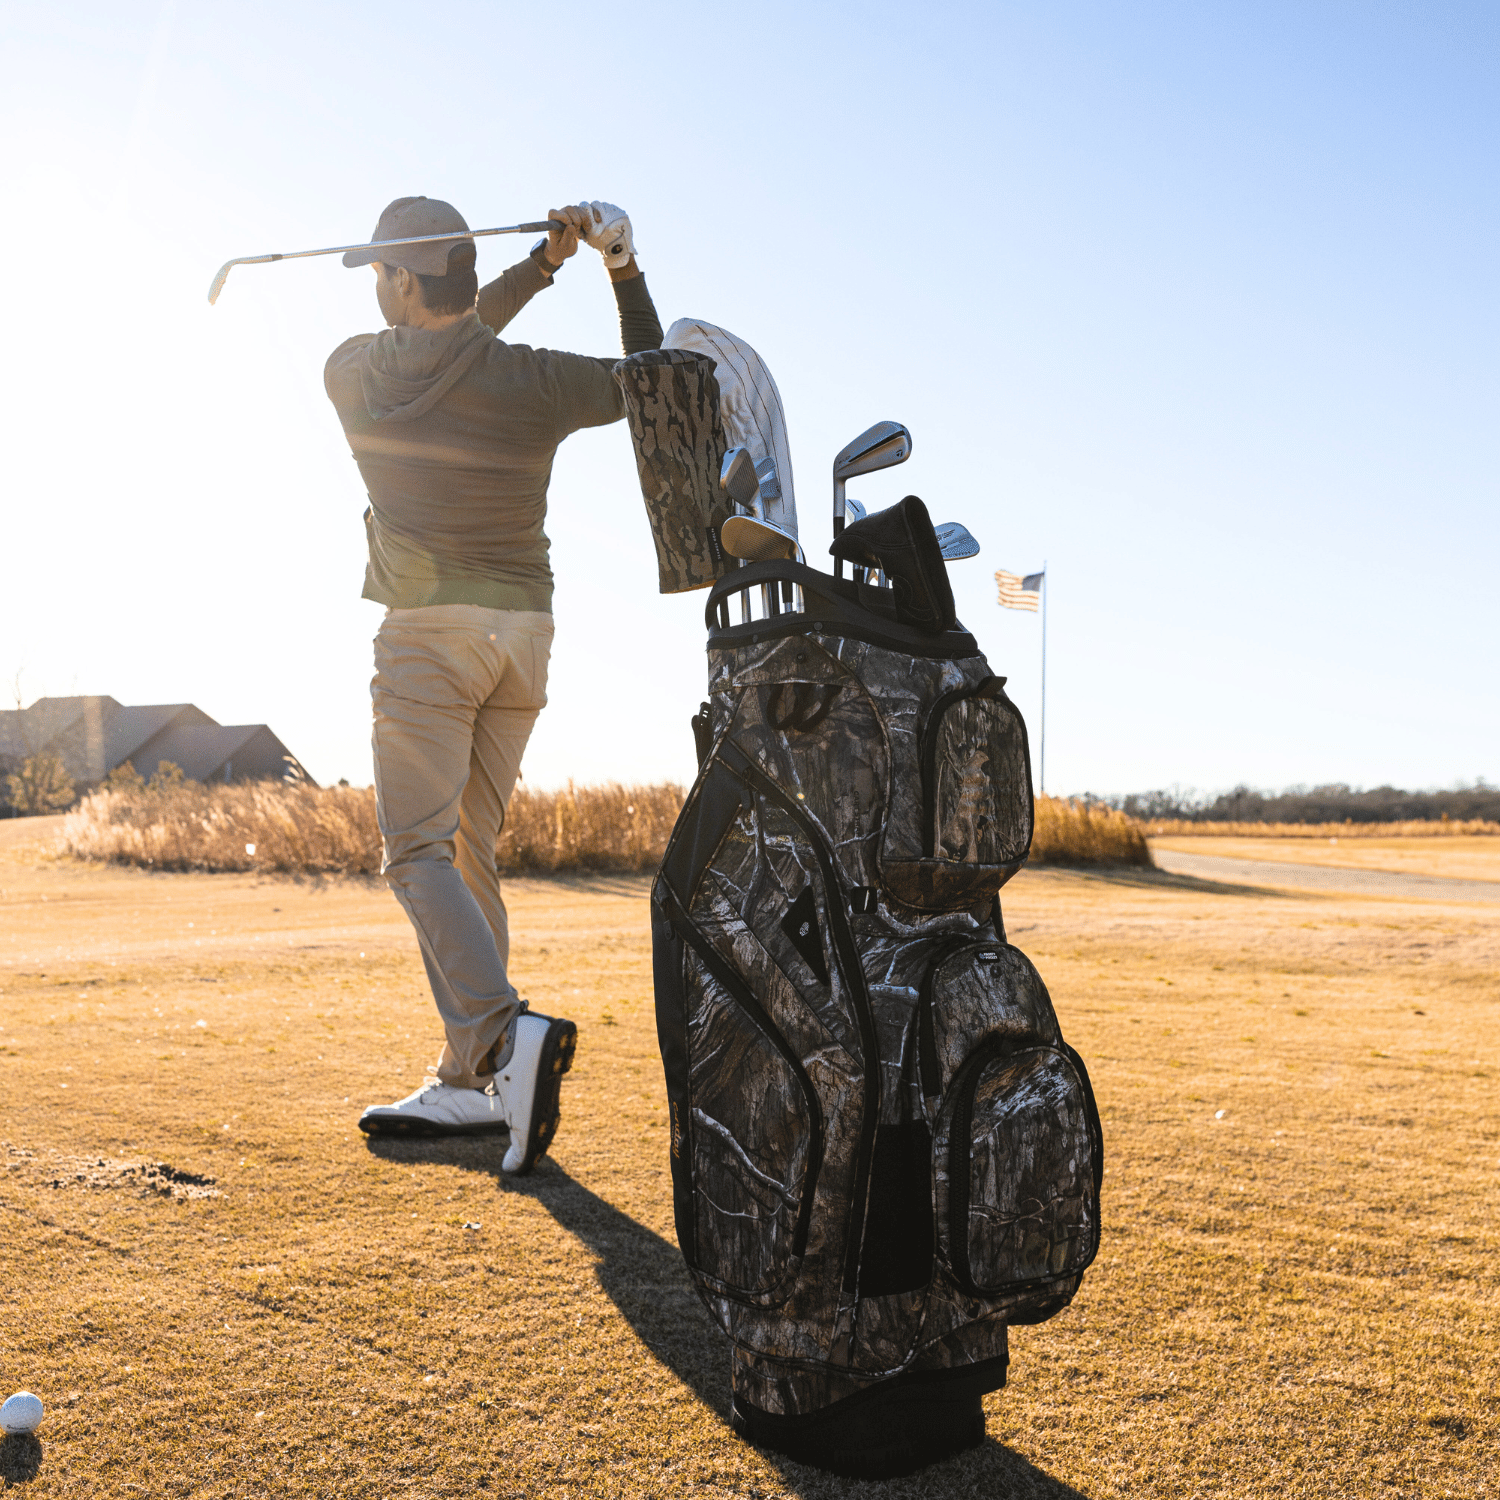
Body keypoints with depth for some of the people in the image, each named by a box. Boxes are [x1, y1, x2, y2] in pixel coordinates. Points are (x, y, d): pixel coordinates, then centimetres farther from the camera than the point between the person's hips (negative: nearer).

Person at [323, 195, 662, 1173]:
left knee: (418, 851, -7)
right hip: (525, 630, 4)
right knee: (469, 855, 9)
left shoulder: (354, 373, 1)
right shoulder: (531, 379, 2)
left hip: (431, 628, -4)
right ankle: (470, 1082, 11)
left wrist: (544, 263, 13)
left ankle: (507, 1031, -29)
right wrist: (624, 266, 16)